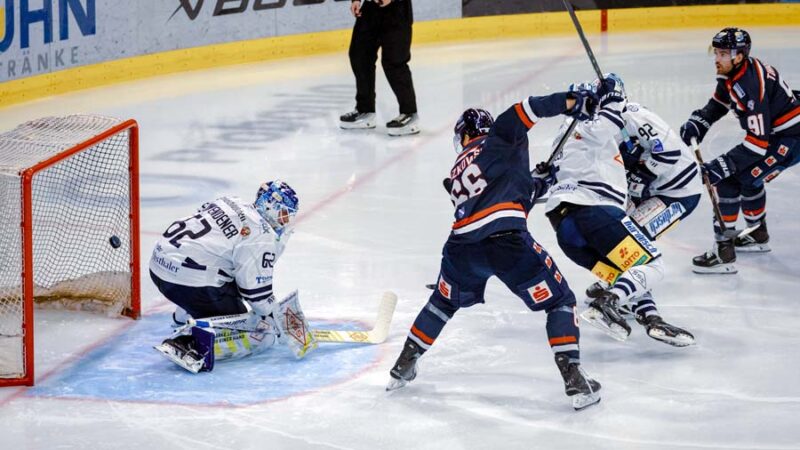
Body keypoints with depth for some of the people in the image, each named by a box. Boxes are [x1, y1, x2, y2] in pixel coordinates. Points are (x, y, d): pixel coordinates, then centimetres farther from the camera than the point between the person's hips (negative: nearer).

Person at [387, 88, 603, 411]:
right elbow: (528, 110, 4)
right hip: (507, 242, -5)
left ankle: (403, 368, 39)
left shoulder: (456, 175, 31)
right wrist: (576, 102, 6)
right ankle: (575, 381, -2)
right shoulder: (499, 136, 18)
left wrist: (530, 186, 41)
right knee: (559, 302, 11)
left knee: (444, 302, 33)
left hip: (462, 245, 5)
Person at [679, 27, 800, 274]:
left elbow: (758, 142, -31)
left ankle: (724, 252, -16)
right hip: (775, 133, 11)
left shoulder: (750, 85, -28)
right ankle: (758, 235, 47)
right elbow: (719, 103, 20)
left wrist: (721, 165, -33)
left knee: (730, 180, -16)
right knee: (746, 177, 29)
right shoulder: (733, 72, 1)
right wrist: (697, 122, 2)